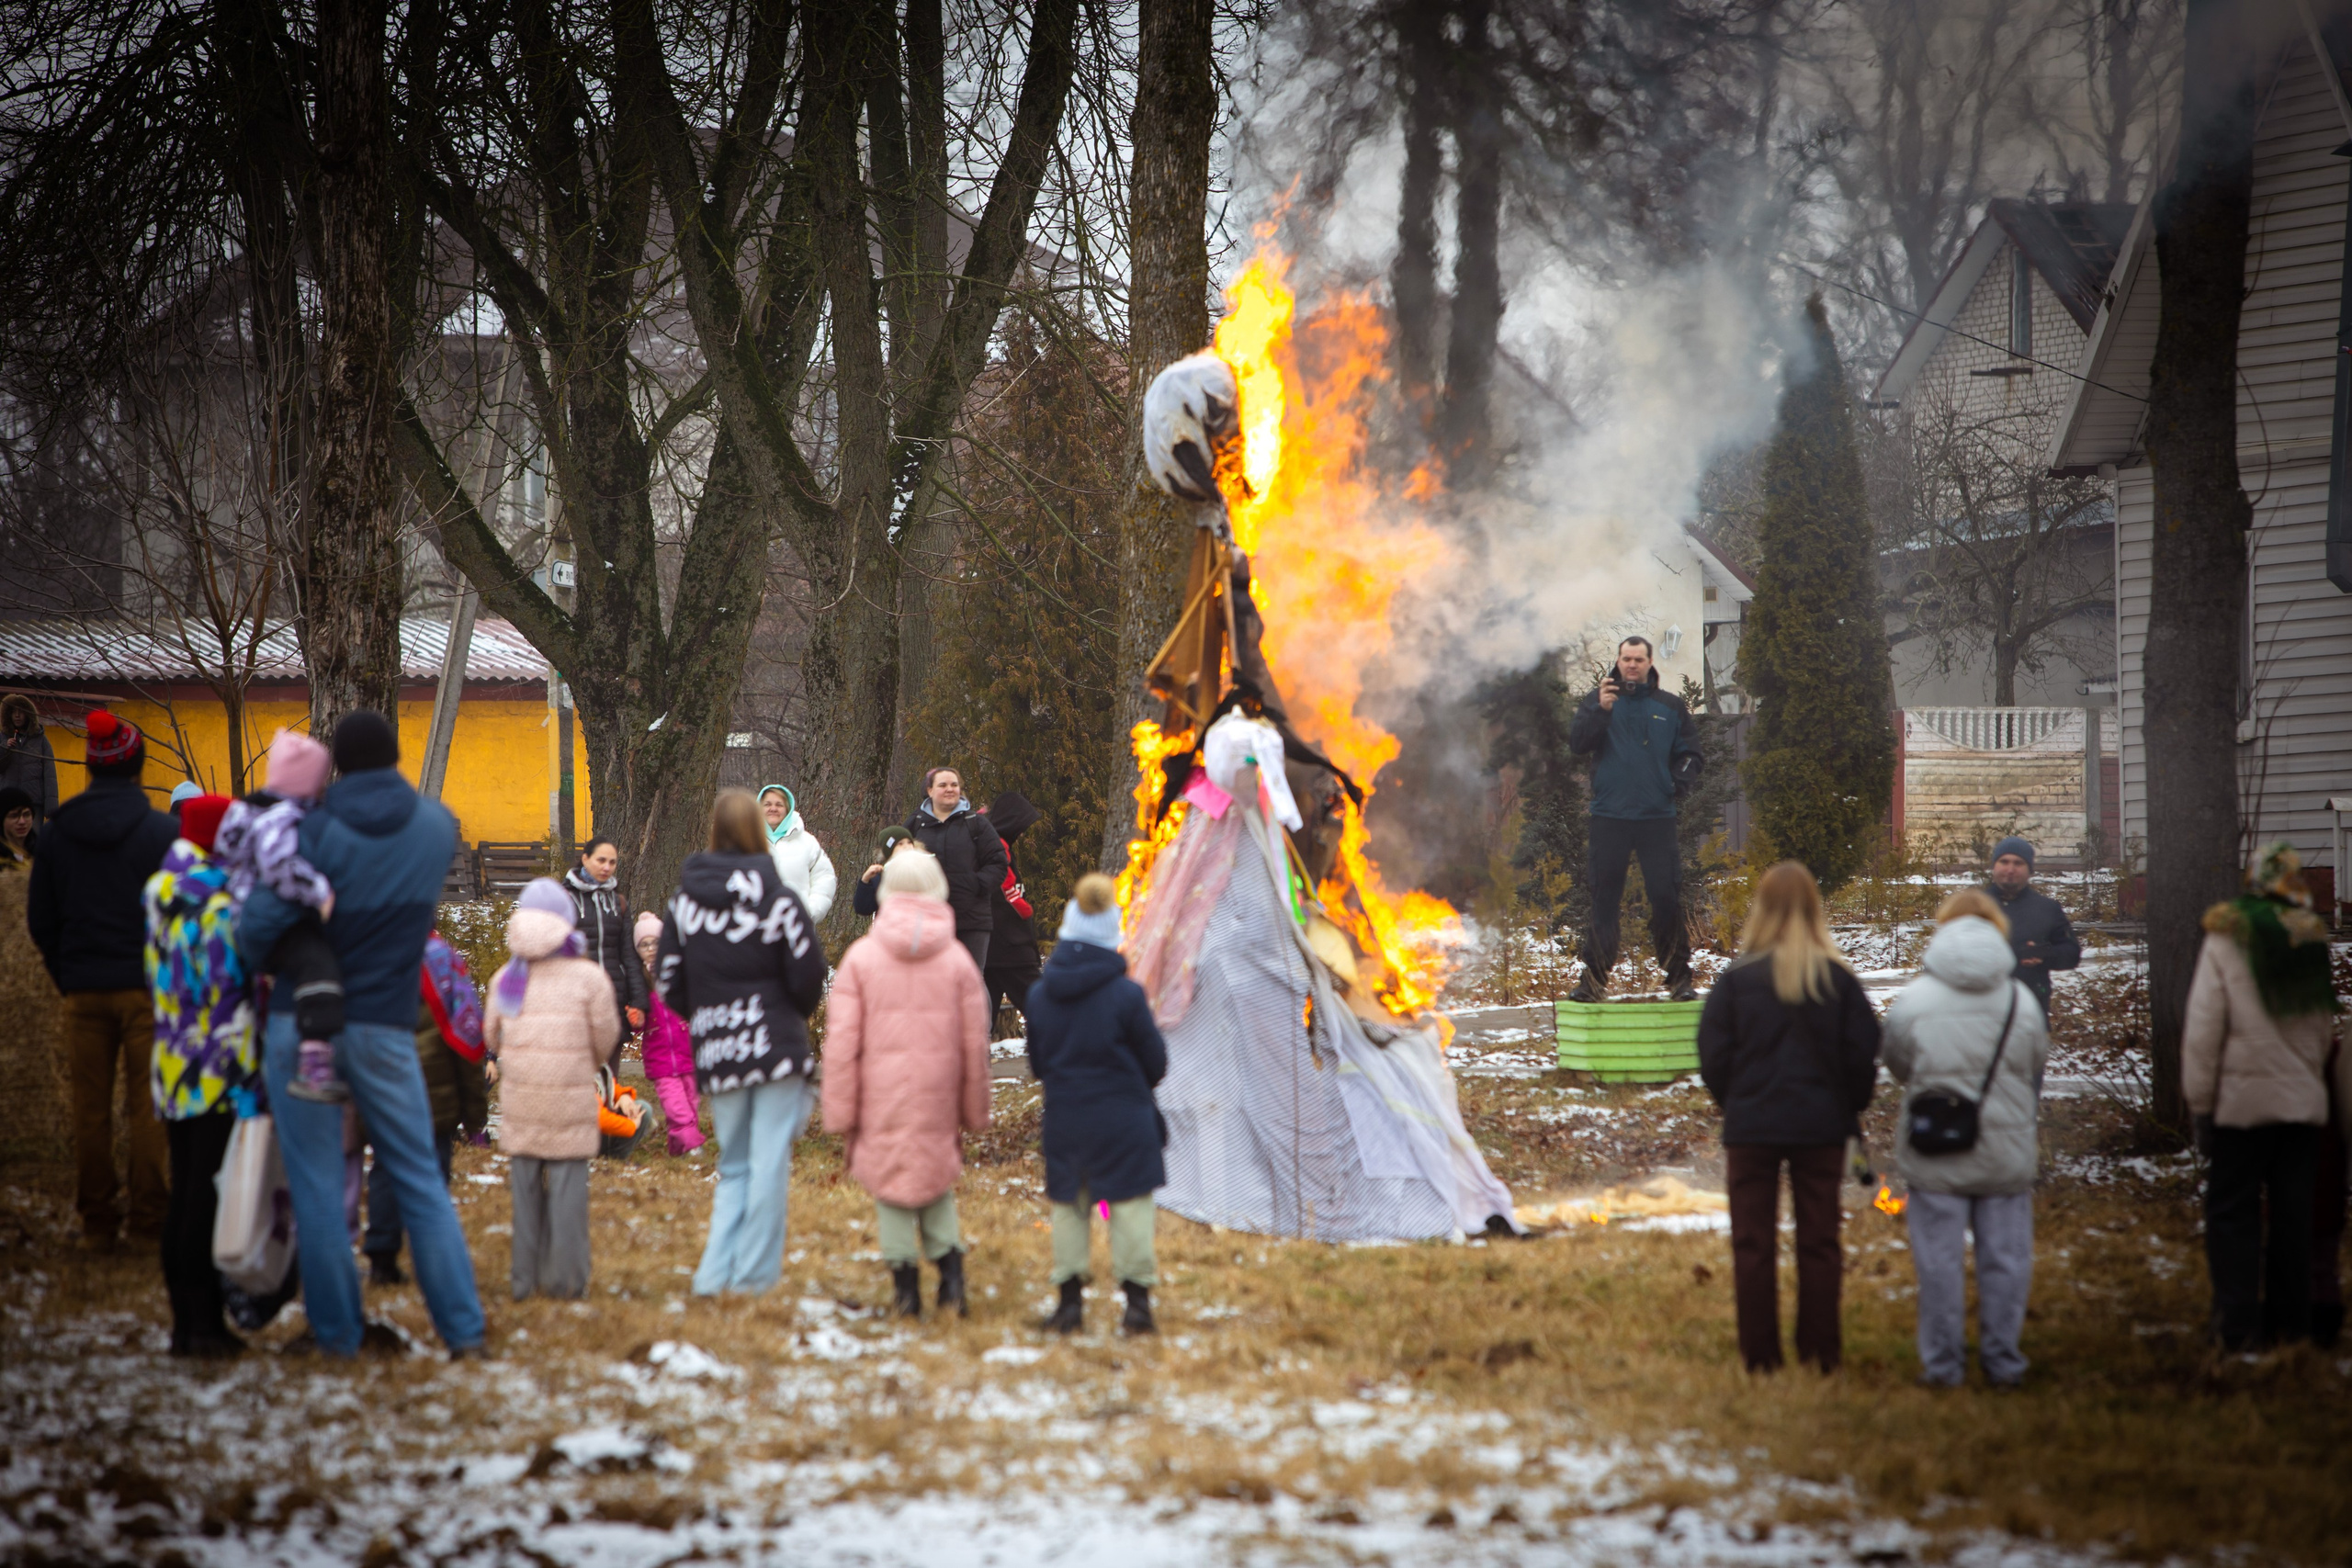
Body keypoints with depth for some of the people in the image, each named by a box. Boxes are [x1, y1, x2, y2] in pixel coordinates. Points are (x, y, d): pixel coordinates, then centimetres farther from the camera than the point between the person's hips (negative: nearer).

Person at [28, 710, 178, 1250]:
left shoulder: (56, 834, 2)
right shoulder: (165, 832, -7)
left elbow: (39, 921, 7)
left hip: (84, 991, 2)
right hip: (148, 989, -2)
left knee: (90, 1109, 8)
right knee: (147, 1107, 4)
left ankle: (96, 1221, 11)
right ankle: (147, 1217, 6)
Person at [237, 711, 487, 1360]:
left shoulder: (318, 832, -12)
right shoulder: (436, 827, 0)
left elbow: (259, 924, -18)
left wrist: (263, 960, 5)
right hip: (384, 1031, 2)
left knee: (317, 1187, 6)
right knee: (420, 1182, 9)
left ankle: (337, 1332, 9)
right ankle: (463, 1329, 5)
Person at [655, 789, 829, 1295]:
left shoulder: (684, 901, 3)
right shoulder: (777, 899, -10)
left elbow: (667, 980, 5)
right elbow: (809, 974, -9)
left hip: (715, 1055, 4)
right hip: (775, 1046, -4)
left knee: (734, 1166, 16)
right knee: (769, 1165, 1)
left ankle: (716, 1273, 5)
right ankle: (754, 1276, 1)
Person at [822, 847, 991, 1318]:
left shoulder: (861, 957, -5)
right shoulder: (957, 960, -1)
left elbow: (841, 1043, -5)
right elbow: (975, 1044, 3)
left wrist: (841, 1114, 0)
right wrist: (974, 1112, 14)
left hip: (881, 1100, -2)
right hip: (937, 1101, 2)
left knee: (890, 1184, 8)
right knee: (938, 1185, 17)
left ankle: (905, 1287, 7)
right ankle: (951, 1272, 4)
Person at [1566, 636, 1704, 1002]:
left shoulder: (1670, 707, 10)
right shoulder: (1597, 700, 6)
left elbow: (1690, 753, 16)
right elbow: (1577, 744, -8)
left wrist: (1682, 779, -3)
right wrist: (1600, 710, -22)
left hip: (1657, 819, 1)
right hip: (1609, 817, -1)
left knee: (1666, 897, -3)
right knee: (1604, 900, 1)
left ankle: (1679, 976, 5)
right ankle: (1594, 978, 6)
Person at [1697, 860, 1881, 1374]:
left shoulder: (1737, 979, -8)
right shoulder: (1839, 979, -6)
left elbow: (1713, 1057, -6)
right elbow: (1863, 1055, -4)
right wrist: (1849, 1109, 12)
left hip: (1752, 1125, -1)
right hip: (1821, 1125, 1)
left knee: (1753, 1243, 7)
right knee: (1819, 1242, 9)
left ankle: (1759, 1355, 6)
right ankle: (1820, 1352, 9)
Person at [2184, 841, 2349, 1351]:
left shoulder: (2227, 938, -9)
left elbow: (2204, 1025, -10)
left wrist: (2200, 1098, -3)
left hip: (2241, 1099, -3)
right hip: (2303, 1099, 4)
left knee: (2232, 1212, 3)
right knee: (2293, 1213, 10)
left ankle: (2239, 1324, -2)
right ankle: (2290, 1321, 14)